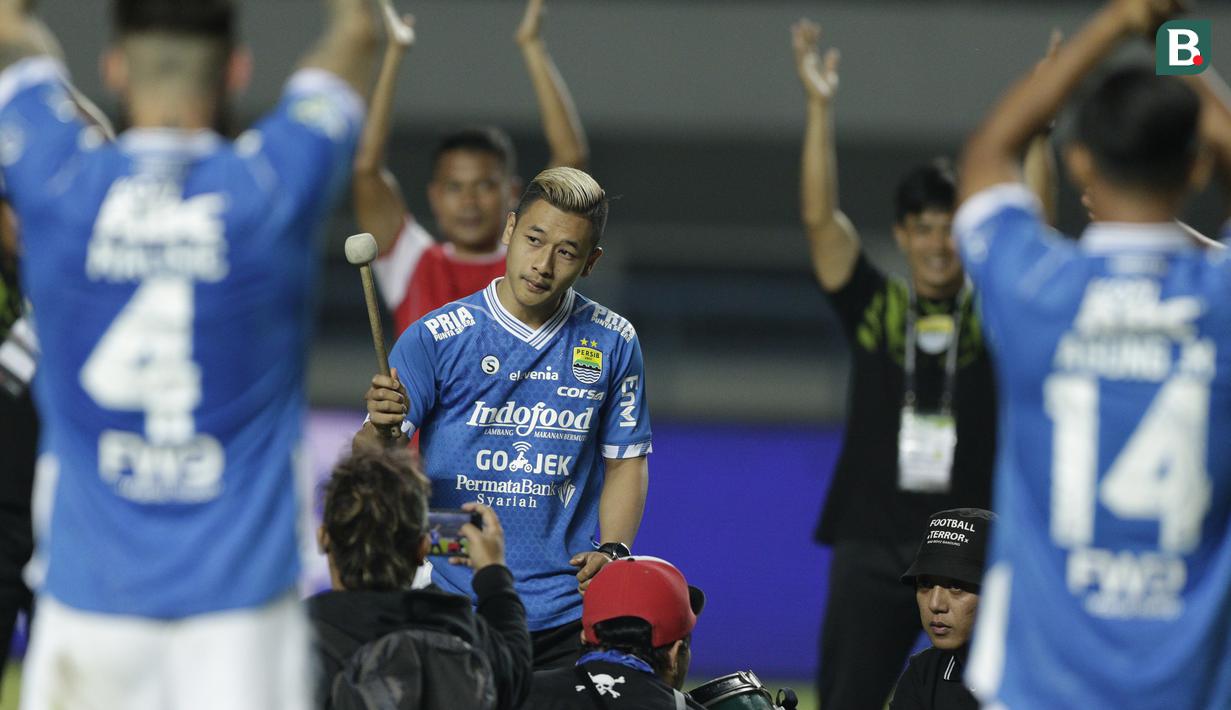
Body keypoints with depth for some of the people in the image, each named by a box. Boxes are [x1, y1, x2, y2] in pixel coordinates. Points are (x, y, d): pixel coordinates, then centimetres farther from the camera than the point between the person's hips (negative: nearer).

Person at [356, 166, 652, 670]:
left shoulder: (613, 342, 5)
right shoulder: (435, 337, -4)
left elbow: (625, 462, 13)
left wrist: (613, 550, -3)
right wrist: (383, 432, -29)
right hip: (453, 606, -2)